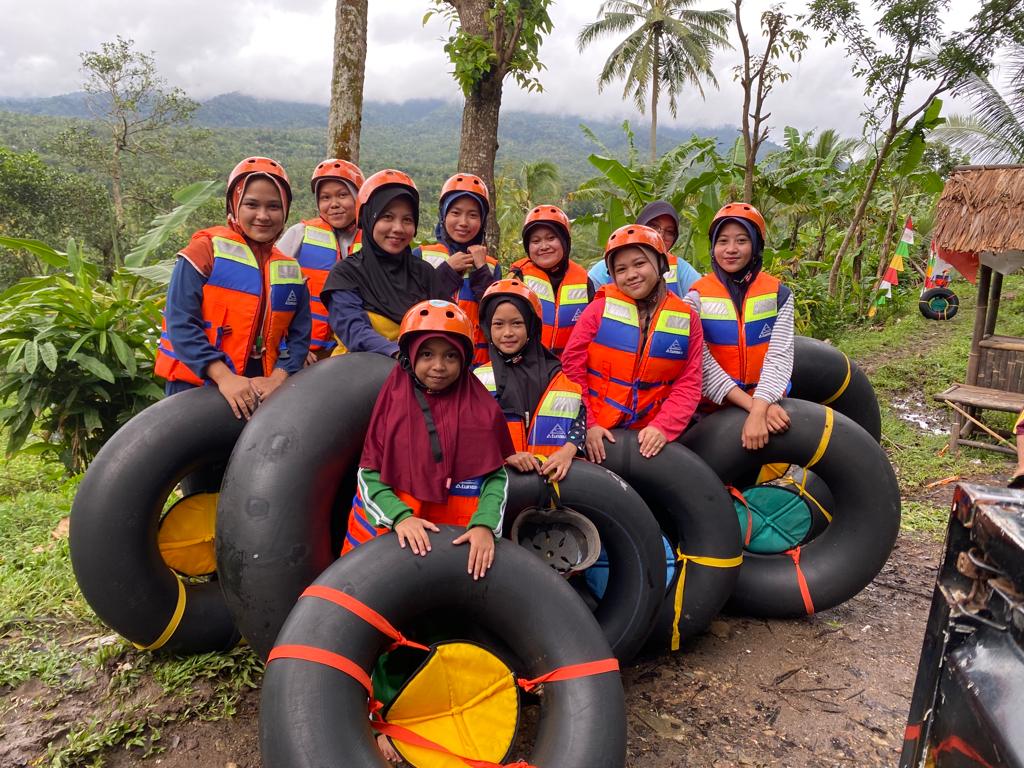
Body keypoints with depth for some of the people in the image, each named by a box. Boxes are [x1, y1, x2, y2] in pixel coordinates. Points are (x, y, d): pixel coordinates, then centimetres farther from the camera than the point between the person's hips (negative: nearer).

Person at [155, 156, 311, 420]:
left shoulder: (290, 271, 9)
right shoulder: (206, 250, -4)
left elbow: (298, 336, 5)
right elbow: (181, 323, -12)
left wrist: (276, 379, -14)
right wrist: (225, 377, -23)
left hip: (258, 392, 4)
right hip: (195, 385, -4)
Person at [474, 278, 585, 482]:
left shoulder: (554, 375, 12)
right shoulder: (478, 379, 9)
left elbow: (579, 416, 9)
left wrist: (568, 451, -9)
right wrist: (506, 455, -15)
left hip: (554, 472, 2)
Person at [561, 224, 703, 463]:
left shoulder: (686, 318, 3)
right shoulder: (601, 308, -2)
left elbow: (688, 384, -1)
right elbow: (572, 367, -5)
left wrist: (663, 427, -15)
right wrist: (586, 424, -11)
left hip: (648, 437, 2)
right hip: (597, 436, -1)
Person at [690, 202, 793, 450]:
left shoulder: (778, 294, 0)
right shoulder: (698, 297, -4)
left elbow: (779, 357, -10)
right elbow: (703, 363, -12)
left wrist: (759, 410, -24)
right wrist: (751, 405, -21)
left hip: (767, 405, 1)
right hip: (715, 407, -1)